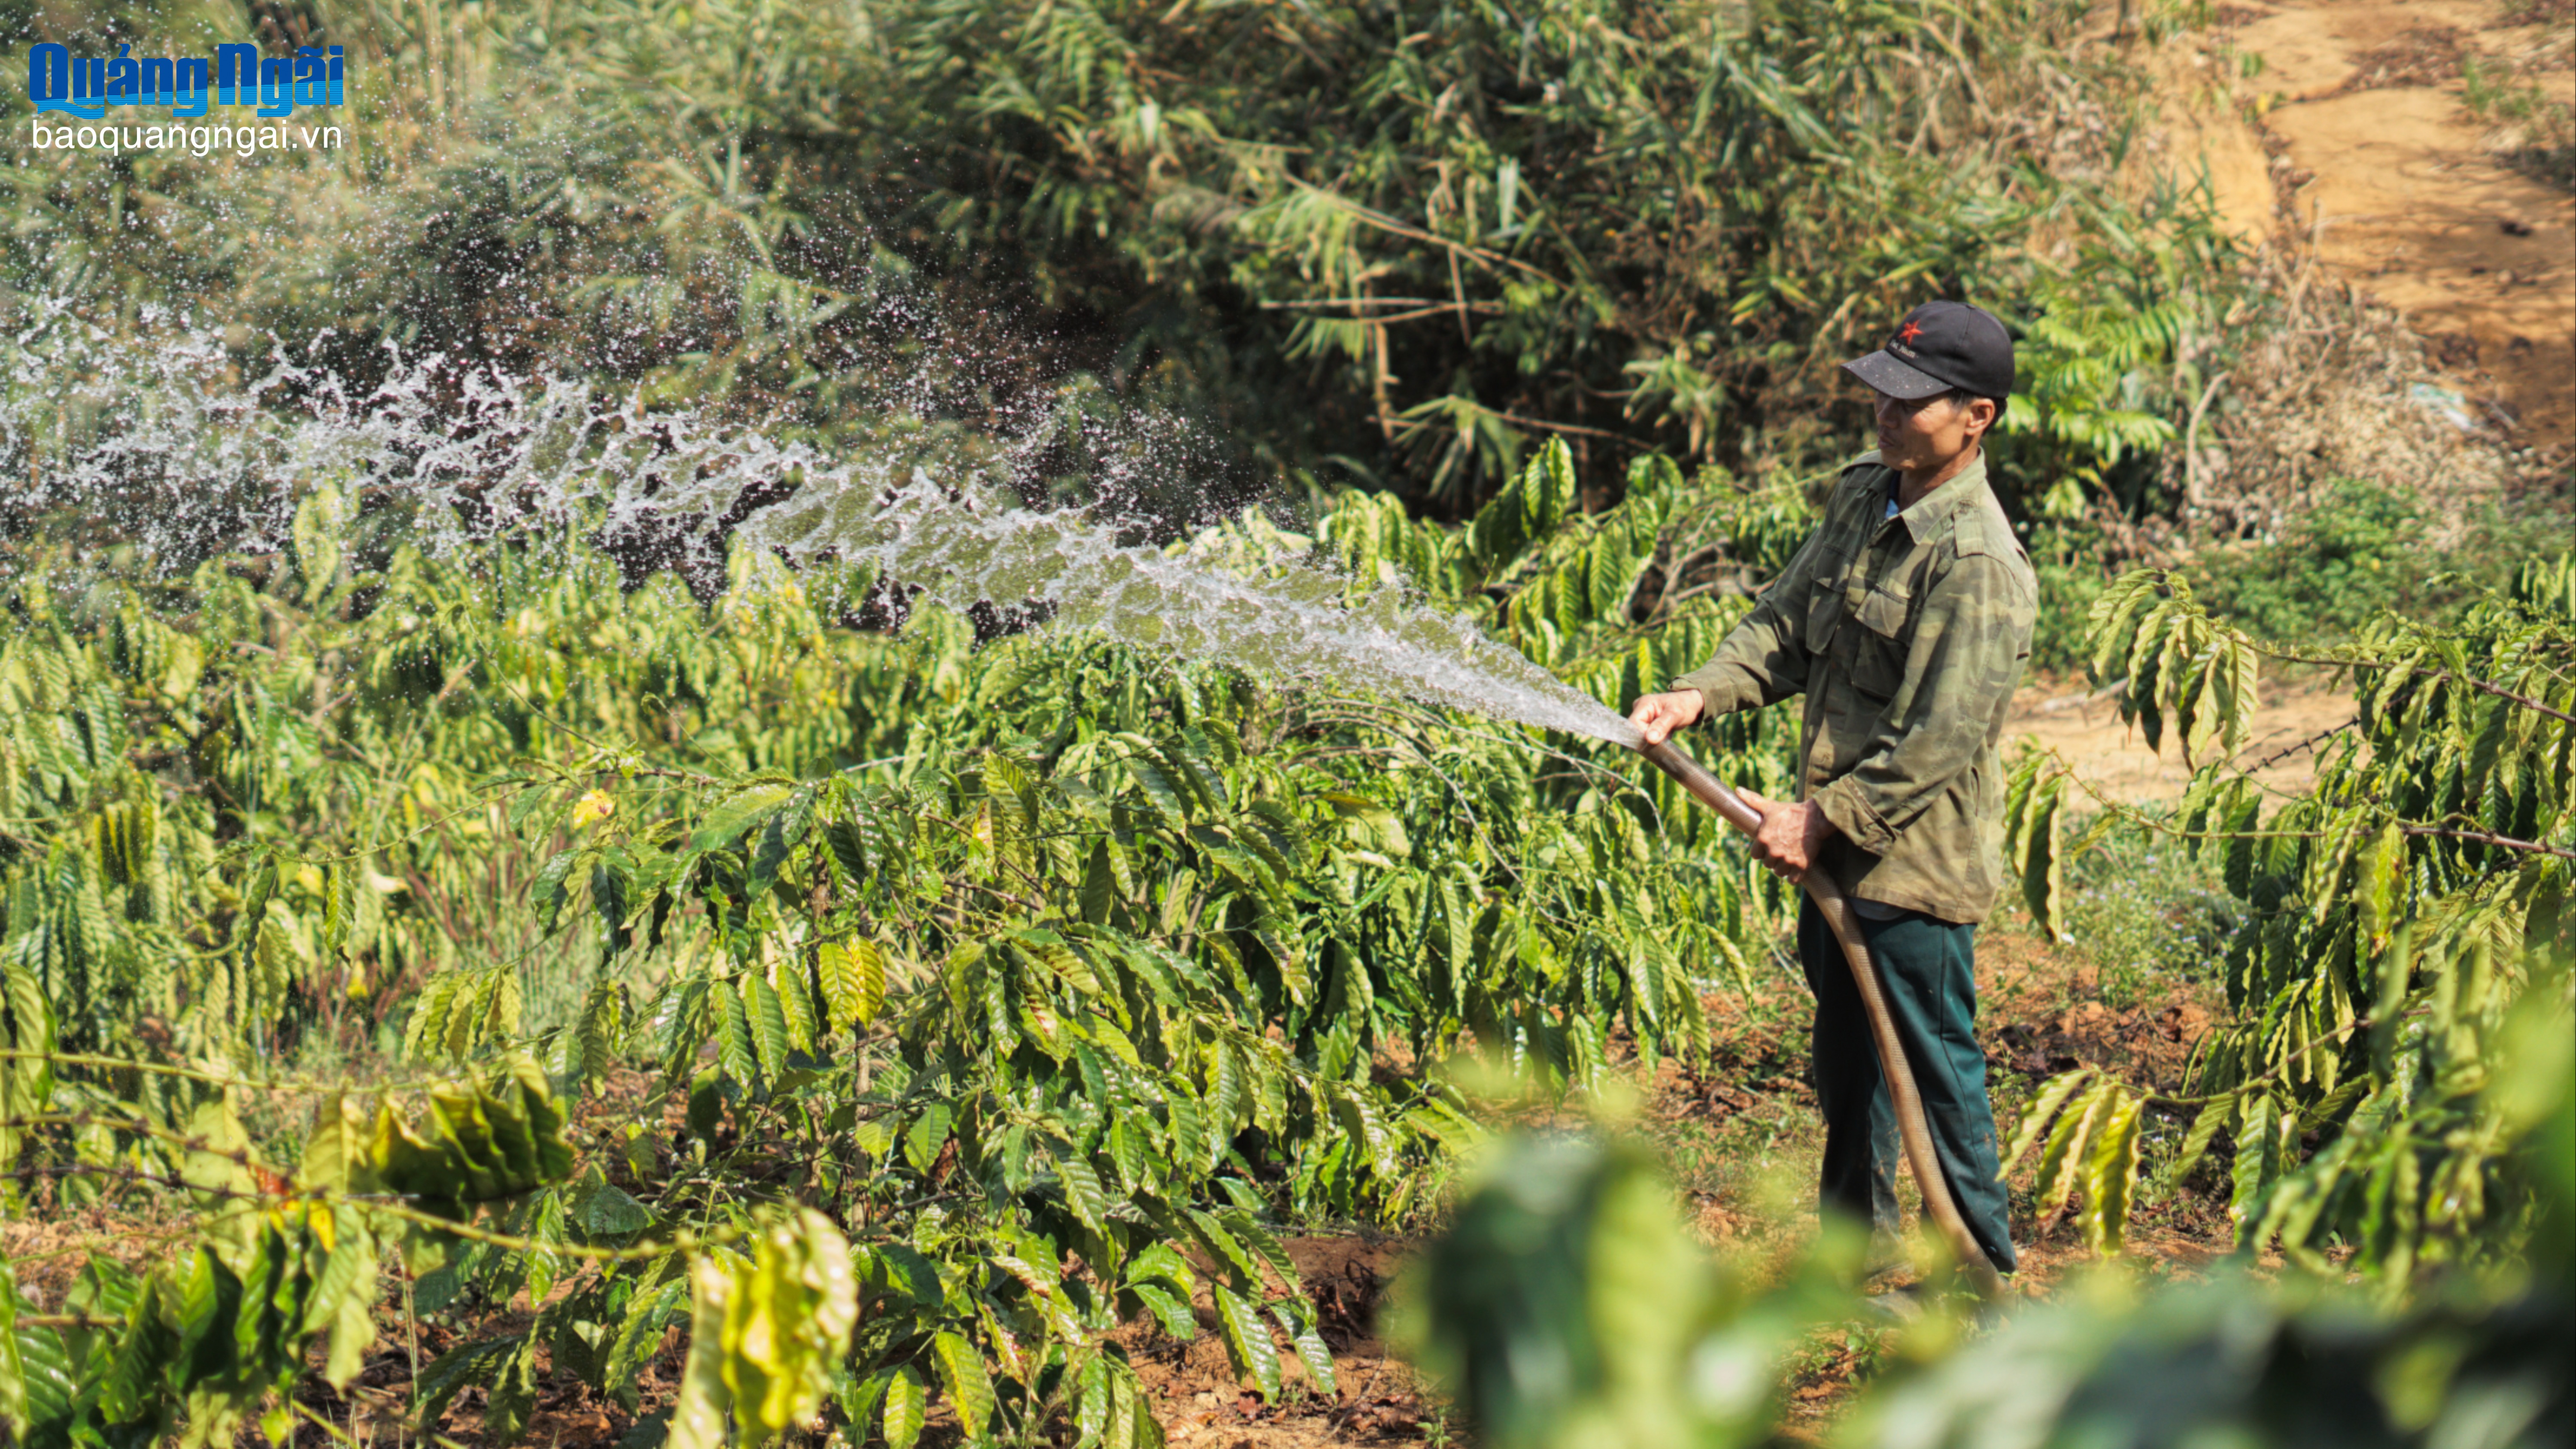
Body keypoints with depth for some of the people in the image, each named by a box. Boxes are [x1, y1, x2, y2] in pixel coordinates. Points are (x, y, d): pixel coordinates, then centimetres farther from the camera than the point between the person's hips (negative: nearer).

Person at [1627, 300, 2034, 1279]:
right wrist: (1700, 695, -9)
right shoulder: (1862, 498, 5)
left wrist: (1824, 820, -21)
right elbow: (1787, 624, 8)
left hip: (1916, 861, -9)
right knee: (1847, 1058, 22)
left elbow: (1940, 740, -24)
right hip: (1839, 841, 9)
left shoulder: (1980, 565, -23)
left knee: (1937, 1066, 3)